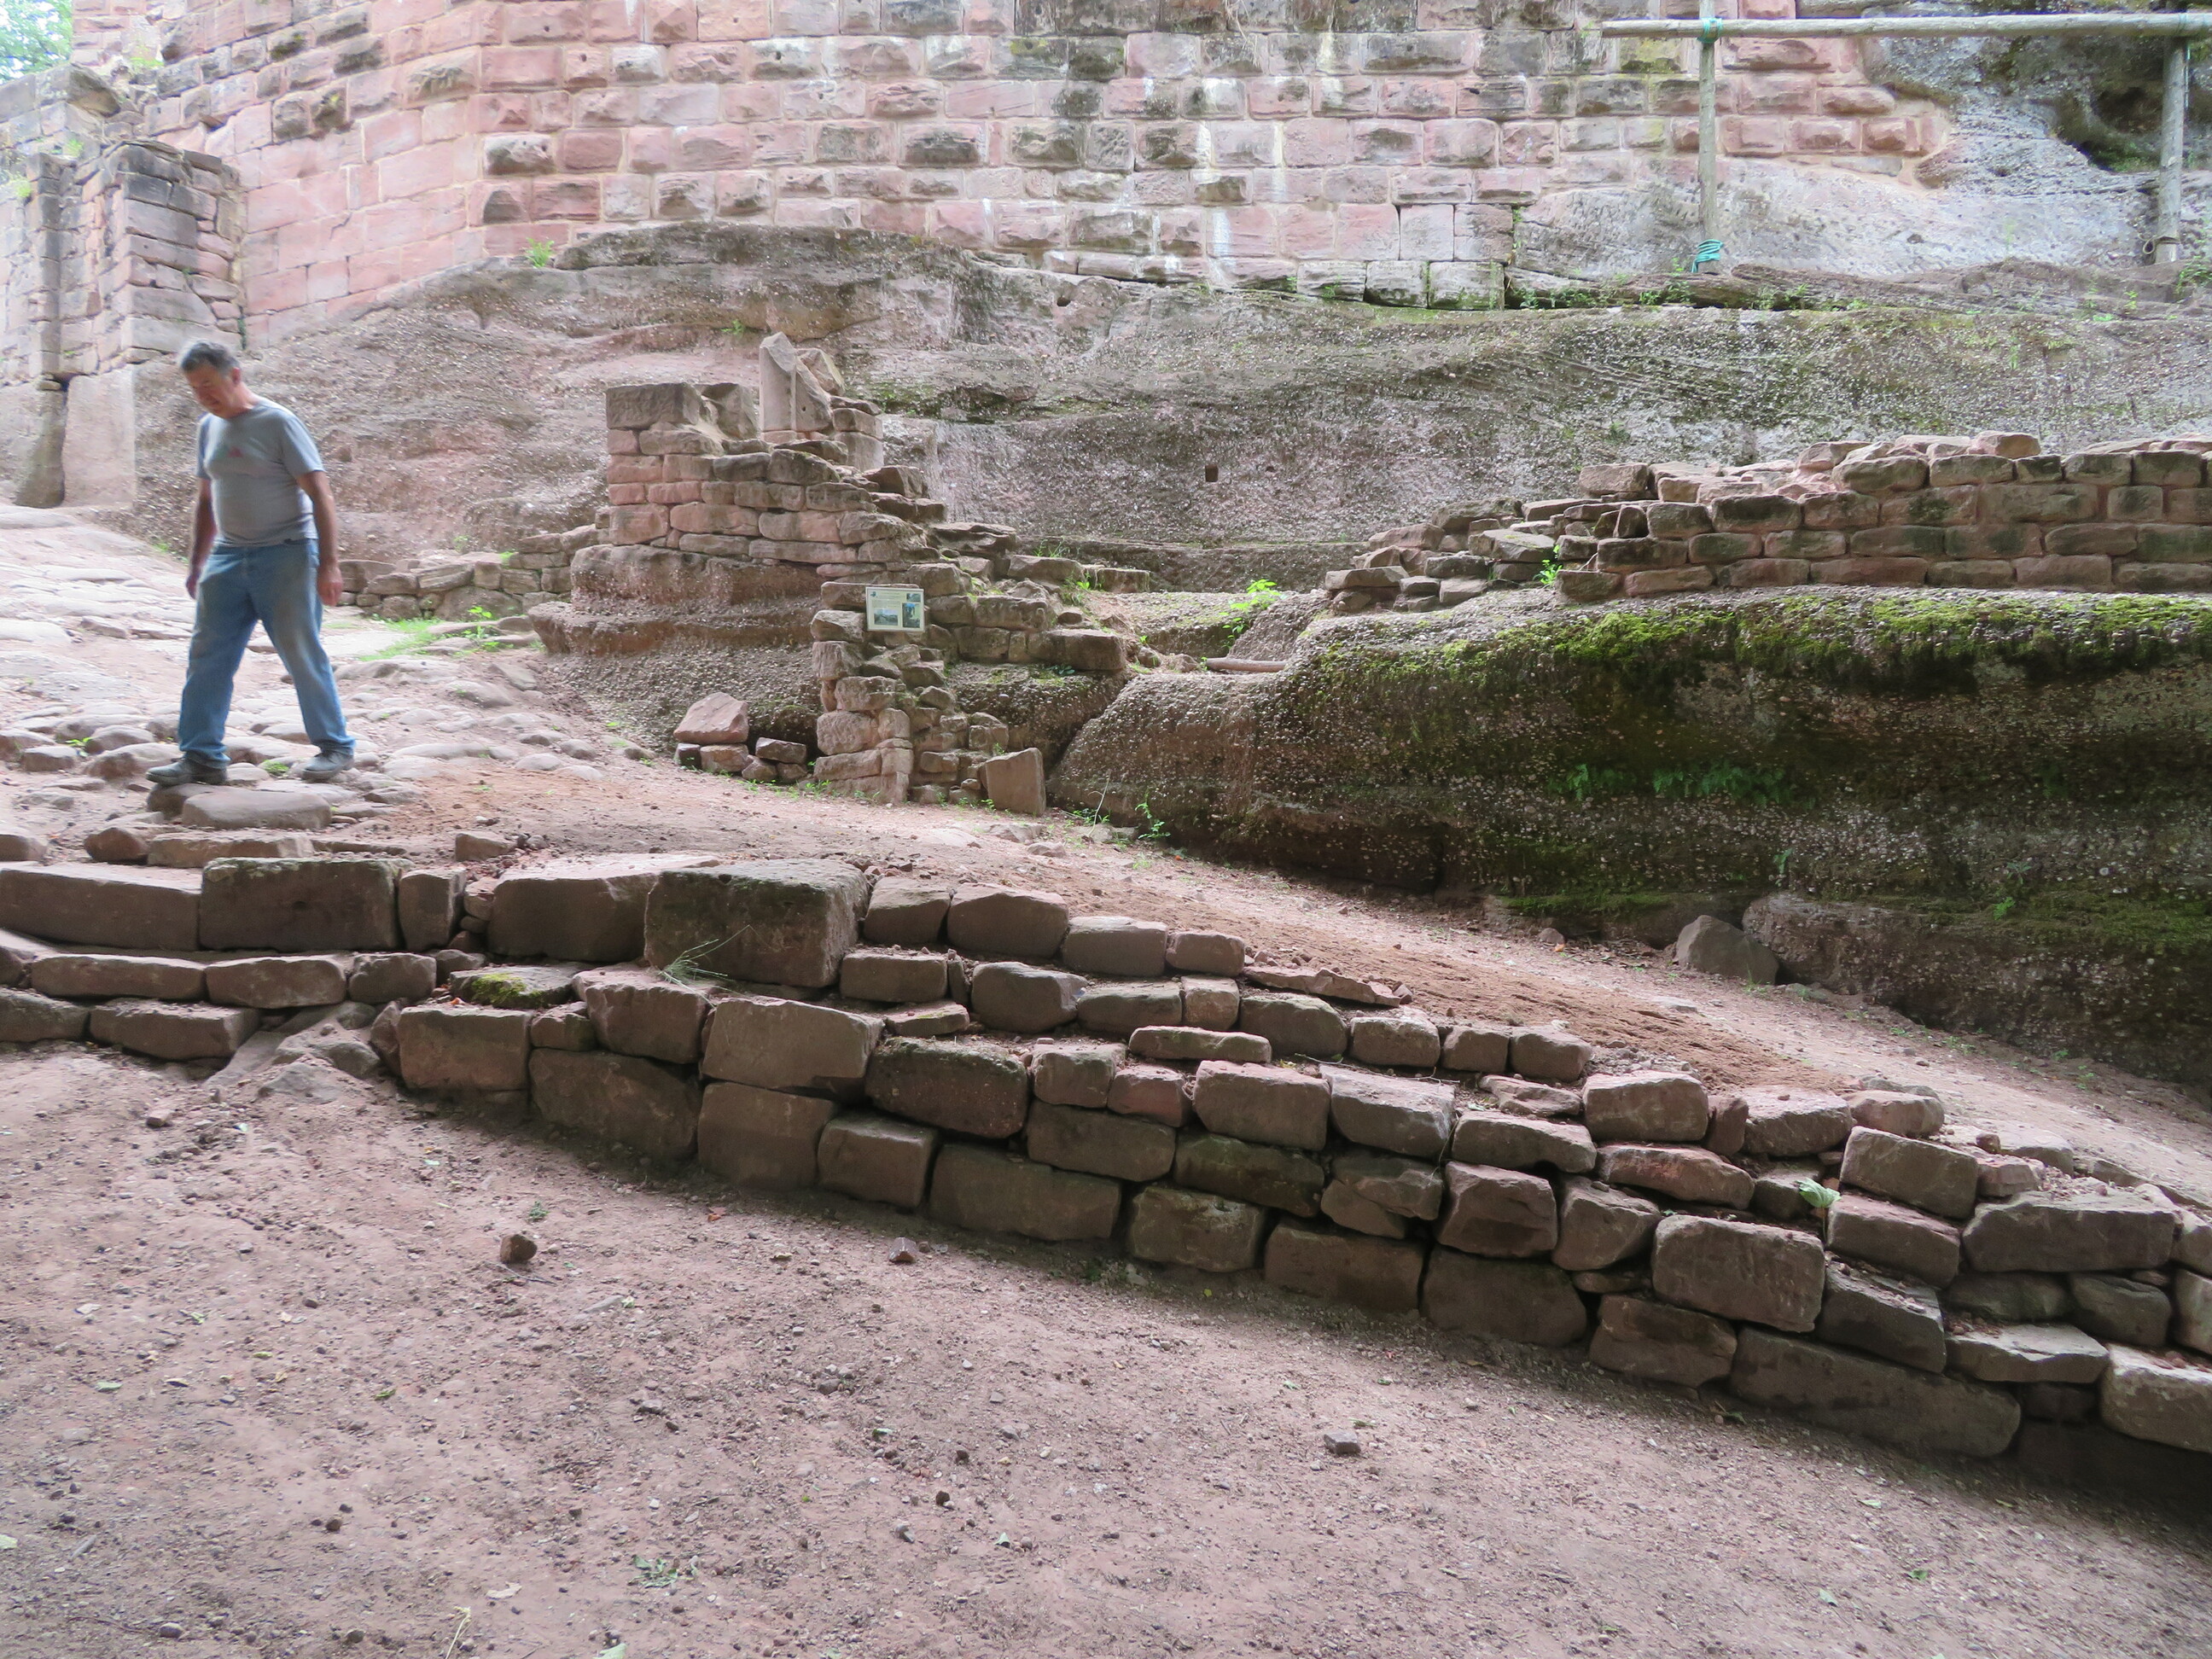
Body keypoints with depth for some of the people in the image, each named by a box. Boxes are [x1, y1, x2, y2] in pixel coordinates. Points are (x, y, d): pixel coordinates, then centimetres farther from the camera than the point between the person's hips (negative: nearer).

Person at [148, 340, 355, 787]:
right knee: (207, 659, 2)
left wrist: (328, 565, -18)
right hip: (228, 558, 7)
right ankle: (201, 758, 7)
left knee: (303, 655, -3)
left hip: (285, 555, -7)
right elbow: (207, 501, 23)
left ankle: (335, 747, 10)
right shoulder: (209, 427, 14)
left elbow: (320, 493, -12)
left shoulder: (277, 422, -8)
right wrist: (198, 563, 20)